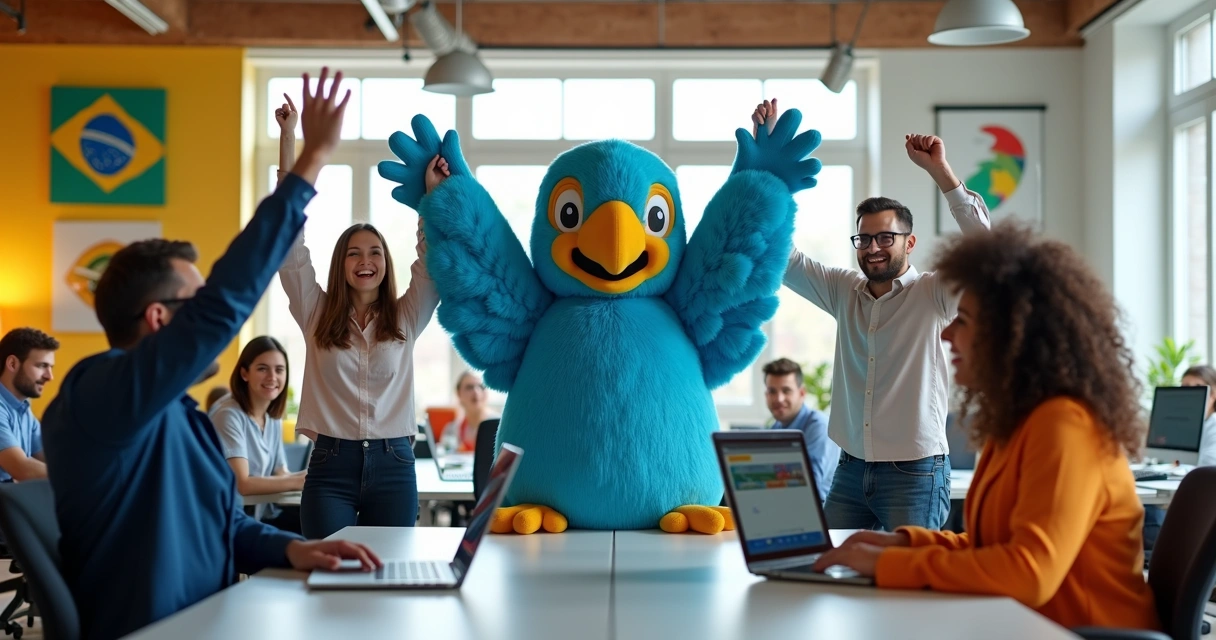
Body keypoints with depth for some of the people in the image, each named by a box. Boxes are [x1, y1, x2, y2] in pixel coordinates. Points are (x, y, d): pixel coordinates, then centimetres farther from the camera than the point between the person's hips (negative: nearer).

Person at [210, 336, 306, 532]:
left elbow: (279, 475, 6)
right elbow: (241, 484, -20)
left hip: (262, 515, 7)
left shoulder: (274, 419, 10)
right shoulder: (229, 415, -15)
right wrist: (299, 481, -20)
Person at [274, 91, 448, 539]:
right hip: (330, 465, -1)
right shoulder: (317, 316, 5)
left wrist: (434, 193, -17)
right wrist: (288, 137, -2)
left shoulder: (406, 319, 8)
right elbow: (291, 243, 1)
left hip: (393, 465, 1)